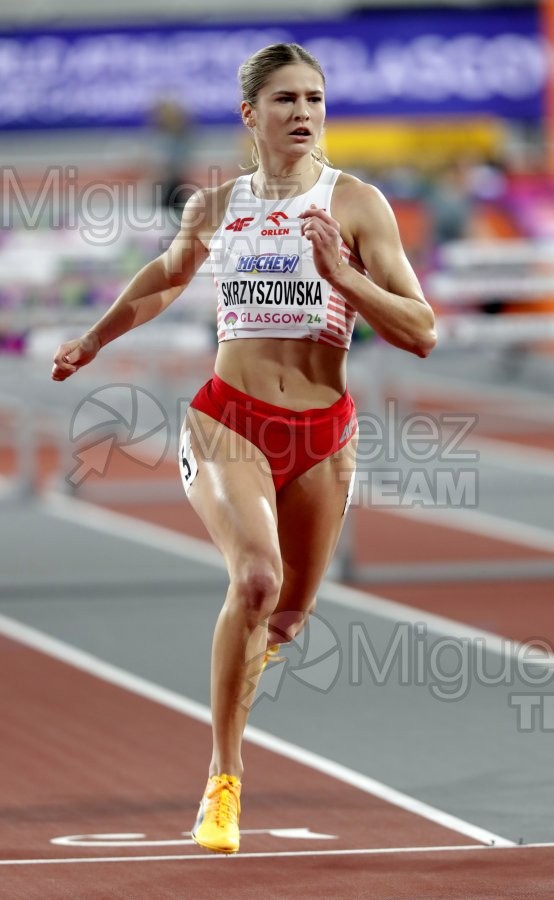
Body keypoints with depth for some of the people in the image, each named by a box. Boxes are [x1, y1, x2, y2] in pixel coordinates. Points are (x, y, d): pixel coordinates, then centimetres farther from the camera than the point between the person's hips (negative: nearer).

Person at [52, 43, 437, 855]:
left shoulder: (355, 204, -3)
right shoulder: (215, 207, 6)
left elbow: (421, 333, -8)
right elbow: (166, 278, 29)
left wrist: (339, 274, -18)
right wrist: (94, 340, 26)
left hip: (322, 434, 1)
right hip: (228, 421, -1)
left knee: (287, 616, 13)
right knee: (256, 577, -26)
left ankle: (247, 643, 53)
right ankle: (223, 782, -17)